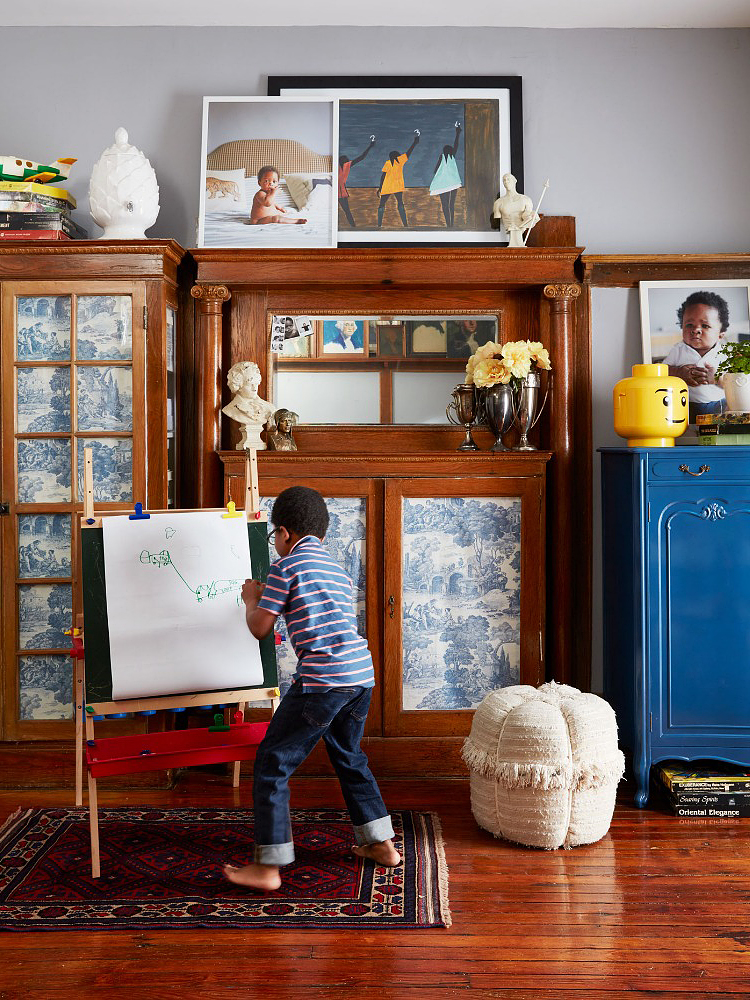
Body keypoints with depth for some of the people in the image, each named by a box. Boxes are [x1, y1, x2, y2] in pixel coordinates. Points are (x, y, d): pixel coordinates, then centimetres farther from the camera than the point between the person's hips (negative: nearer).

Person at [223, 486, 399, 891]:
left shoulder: (286, 566, -2)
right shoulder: (338, 570, 20)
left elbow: (259, 628, -1)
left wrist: (251, 599, 21)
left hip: (322, 681, -8)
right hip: (362, 675, 8)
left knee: (271, 764, 2)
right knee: (348, 755, 27)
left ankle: (267, 867, 3)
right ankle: (381, 843, 33)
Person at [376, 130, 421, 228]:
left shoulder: (387, 163, 2)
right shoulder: (400, 160, 4)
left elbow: (383, 176, -5)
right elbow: (409, 152, 12)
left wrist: (380, 187, -1)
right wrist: (415, 141, 23)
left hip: (386, 187, -1)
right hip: (398, 187, 1)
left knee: (381, 204, 6)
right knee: (400, 204, 8)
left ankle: (379, 225, -3)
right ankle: (405, 224, -1)